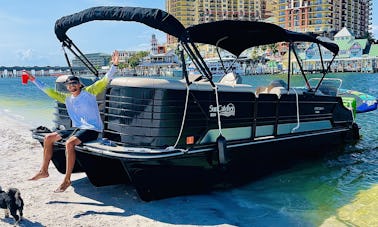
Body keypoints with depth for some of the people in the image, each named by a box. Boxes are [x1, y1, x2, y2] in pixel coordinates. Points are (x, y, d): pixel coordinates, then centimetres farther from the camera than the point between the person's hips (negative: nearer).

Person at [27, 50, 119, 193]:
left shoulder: (89, 92, -3)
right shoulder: (67, 98, 13)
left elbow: (105, 80, -12)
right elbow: (49, 91, 22)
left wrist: (114, 65, -25)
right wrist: (34, 80, 23)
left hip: (92, 129, -7)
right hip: (77, 128, 7)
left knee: (69, 143, -32)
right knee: (48, 138, 2)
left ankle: (67, 179, -24)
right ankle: (44, 171, 11)